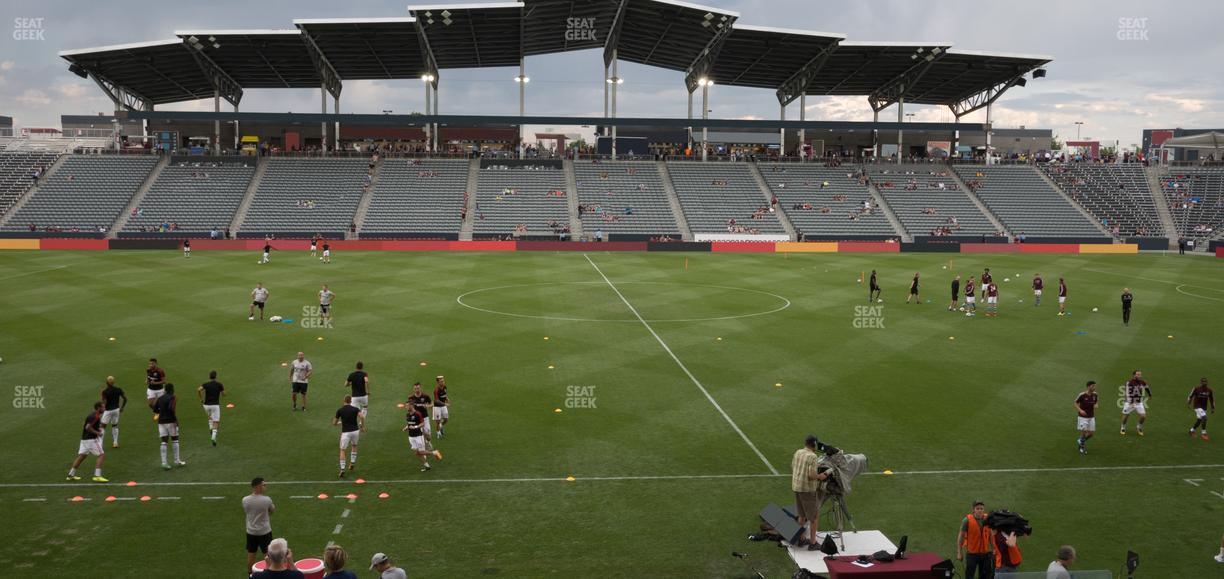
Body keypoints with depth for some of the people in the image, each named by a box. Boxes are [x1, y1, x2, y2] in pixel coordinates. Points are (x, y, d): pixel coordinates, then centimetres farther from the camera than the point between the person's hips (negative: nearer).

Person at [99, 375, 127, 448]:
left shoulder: (105, 391, -16)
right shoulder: (118, 389, -4)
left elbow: (104, 402, -21)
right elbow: (125, 398, -1)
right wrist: (122, 408, 10)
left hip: (108, 410, -4)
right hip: (116, 410, 4)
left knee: (103, 426, 6)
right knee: (115, 426, 18)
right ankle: (115, 443, 18)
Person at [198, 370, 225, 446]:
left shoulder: (205, 384, 1)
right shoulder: (219, 384, -2)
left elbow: (198, 390, -17)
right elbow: (224, 394, 4)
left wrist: (201, 399, -4)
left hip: (207, 405, 3)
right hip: (215, 405, -3)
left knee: (210, 417, 35)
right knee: (216, 423, -2)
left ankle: (211, 429, 17)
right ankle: (214, 437, -21)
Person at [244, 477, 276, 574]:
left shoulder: (245, 500, -11)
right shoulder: (266, 499, -20)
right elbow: (273, 511, -1)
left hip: (251, 531, 3)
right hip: (264, 531, -3)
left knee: (251, 555, 15)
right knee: (268, 554, 11)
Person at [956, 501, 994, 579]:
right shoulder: (967, 520, -12)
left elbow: (990, 535, 12)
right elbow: (960, 536, -6)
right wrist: (959, 553, -7)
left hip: (985, 553, 4)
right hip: (972, 554, -4)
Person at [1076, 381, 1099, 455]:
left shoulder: (1095, 395, -2)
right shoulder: (1082, 395, -16)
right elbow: (1076, 403, -5)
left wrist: (1096, 405, -7)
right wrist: (1080, 410, -20)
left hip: (1091, 417, 5)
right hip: (1083, 417, -5)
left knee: (1090, 434, 5)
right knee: (1084, 432, -5)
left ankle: (1080, 441, 32)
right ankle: (1082, 447, 17)